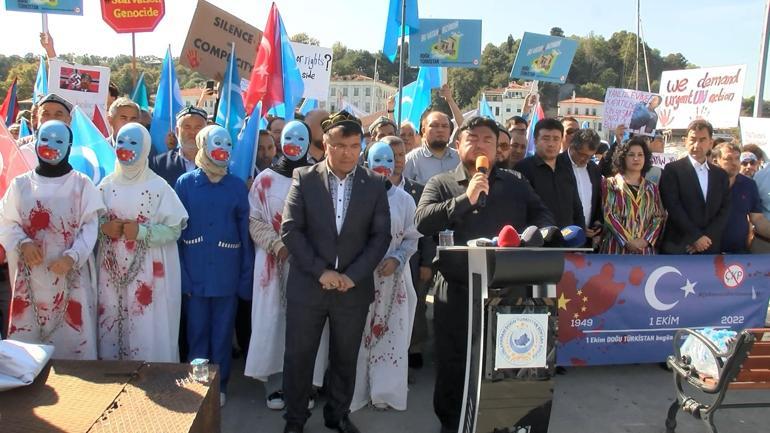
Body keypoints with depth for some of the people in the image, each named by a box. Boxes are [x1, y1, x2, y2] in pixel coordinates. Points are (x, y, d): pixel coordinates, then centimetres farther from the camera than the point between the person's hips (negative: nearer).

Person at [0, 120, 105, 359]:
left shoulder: (81, 184, 1)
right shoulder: (20, 184, 8)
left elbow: (90, 226, -3)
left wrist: (72, 256, -17)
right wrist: (23, 243, -12)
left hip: (71, 274, -2)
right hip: (31, 274, 2)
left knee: (72, 335, 0)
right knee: (27, 332, 5)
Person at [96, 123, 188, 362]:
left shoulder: (158, 187, -5)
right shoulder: (106, 185, 7)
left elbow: (174, 229, -7)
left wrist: (141, 231, -19)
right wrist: (104, 227, -9)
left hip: (147, 272, -4)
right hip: (112, 271, 4)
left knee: (147, 330, -2)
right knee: (112, 326, 8)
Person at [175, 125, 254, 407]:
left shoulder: (237, 187, 1)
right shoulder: (185, 184, -1)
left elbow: (246, 234, 1)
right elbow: (175, 232, -1)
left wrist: (246, 277, -1)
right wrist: (180, 273, -7)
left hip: (226, 275, 0)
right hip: (195, 274, 0)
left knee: (222, 333, 10)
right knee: (197, 332, 10)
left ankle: (219, 386, 25)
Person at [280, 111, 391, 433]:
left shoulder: (375, 184, 1)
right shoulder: (304, 178, -3)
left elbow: (381, 235, -1)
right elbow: (290, 230, -7)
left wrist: (353, 275, -10)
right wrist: (321, 271, -13)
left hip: (354, 288, 1)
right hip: (307, 285, -1)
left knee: (345, 357, 14)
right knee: (299, 356, 9)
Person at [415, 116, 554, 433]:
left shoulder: (516, 183, 11)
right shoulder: (441, 184, 2)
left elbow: (542, 216, 8)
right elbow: (422, 222, -13)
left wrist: (536, 232, -15)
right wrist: (465, 198, -20)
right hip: (457, 291, -2)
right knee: (453, 364, 11)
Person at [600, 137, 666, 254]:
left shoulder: (652, 187, 17)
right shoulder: (610, 184, 6)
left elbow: (659, 217, 9)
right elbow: (608, 215, -4)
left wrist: (646, 240, -8)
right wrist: (627, 241, -14)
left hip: (644, 249, 3)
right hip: (616, 248, -3)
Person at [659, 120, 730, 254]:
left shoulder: (721, 175, 13)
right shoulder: (673, 169, -2)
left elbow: (725, 210, 7)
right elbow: (673, 207, -10)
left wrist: (707, 237, -7)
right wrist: (696, 237, -13)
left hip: (710, 247, 4)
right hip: (678, 247, -4)